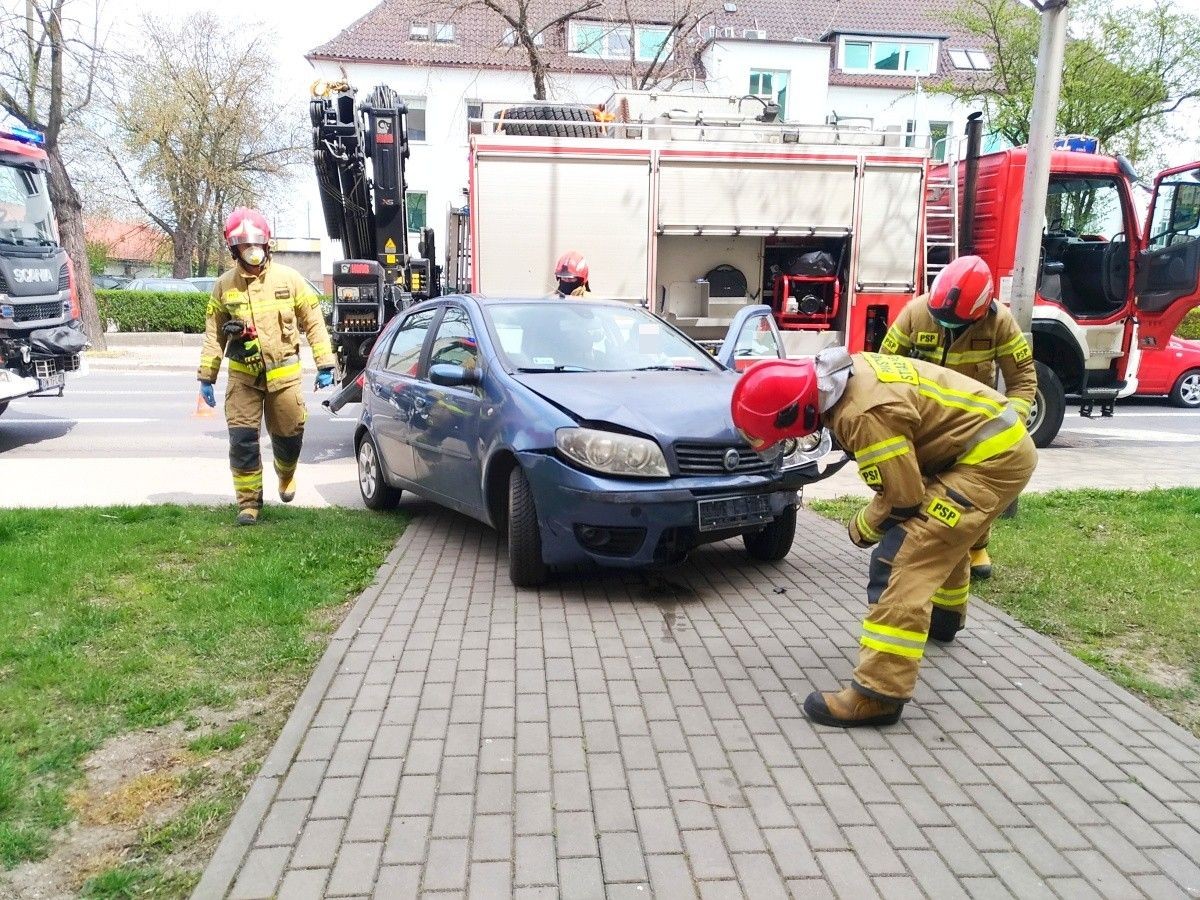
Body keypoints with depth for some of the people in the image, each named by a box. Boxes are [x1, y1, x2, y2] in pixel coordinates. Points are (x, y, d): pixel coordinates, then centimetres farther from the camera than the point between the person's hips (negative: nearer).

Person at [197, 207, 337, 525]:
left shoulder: (289, 279, -1)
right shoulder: (225, 285, 3)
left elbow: (313, 322, 3)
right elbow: (214, 335, 8)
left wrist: (325, 365, -1)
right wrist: (206, 377, 6)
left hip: (283, 375, 0)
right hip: (243, 377, 1)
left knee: (288, 437, 9)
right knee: (242, 440, -6)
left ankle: (286, 476, 42)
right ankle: (248, 503, 8)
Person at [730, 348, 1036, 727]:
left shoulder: (864, 413, -30)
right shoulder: (847, 374, -1)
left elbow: (903, 498, -20)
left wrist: (862, 526, -4)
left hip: (993, 457, -10)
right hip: (1001, 439, 10)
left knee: (903, 558, -17)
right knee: (941, 530, 33)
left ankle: (879, 694, -17)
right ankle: (944, 616, 58)